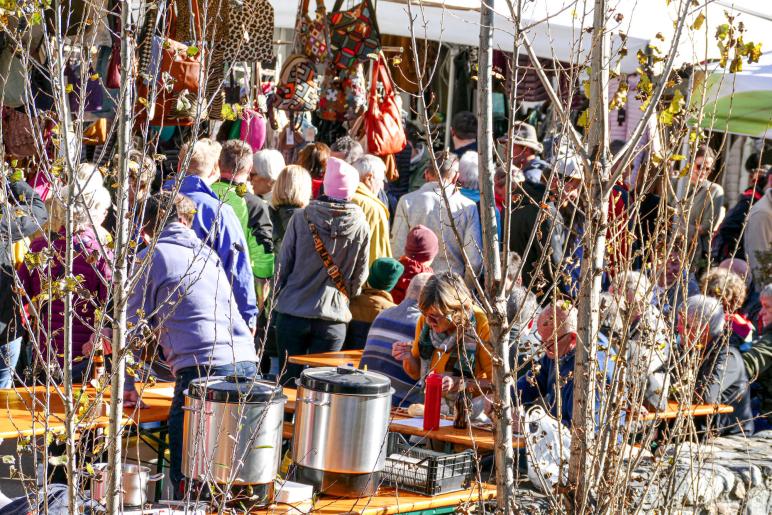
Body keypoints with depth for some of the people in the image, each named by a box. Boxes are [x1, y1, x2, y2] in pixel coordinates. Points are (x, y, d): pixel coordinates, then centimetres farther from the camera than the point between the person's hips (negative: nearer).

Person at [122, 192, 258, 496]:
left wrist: (127, 387, 15)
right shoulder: (207, 253, 24)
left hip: (202, 370, -6)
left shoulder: (151, 257, 6)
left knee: (185, 474, 0)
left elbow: (134, 325, 7)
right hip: (246, 363, 6)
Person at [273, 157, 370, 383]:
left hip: (293, 312, 0)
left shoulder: (301, 218, -7)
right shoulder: (361, 227, -4)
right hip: (333, 317, 0)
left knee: (289, 381, 9)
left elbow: (283, 263, -2)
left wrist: (278, 296, 15)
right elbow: (360, 276, 5)